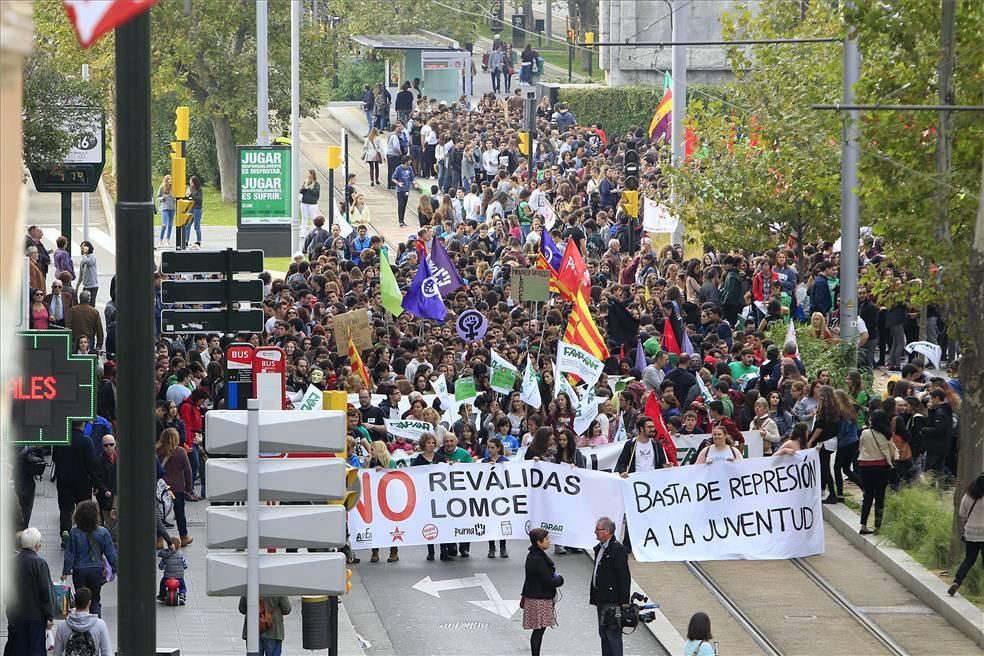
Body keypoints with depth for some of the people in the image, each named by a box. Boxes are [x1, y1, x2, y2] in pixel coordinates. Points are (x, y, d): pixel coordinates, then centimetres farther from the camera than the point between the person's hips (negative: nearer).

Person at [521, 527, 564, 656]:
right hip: (539, 600, -10)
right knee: (539, 631, -4)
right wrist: (560, 579, -3)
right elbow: (548, 582, -21)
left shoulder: (533, 556, 10)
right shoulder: (538, 560, -22)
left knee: (538, 631, 15)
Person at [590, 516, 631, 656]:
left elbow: (624, 577, -18)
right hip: (602, 600, 10)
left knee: (613, 634, -6)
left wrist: (624, 602, -19)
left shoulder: (618, 550, -17)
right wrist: (593, 595, 17)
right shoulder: (599, 549, 13)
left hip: (613, 602, -10)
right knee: (604, 634, 15)